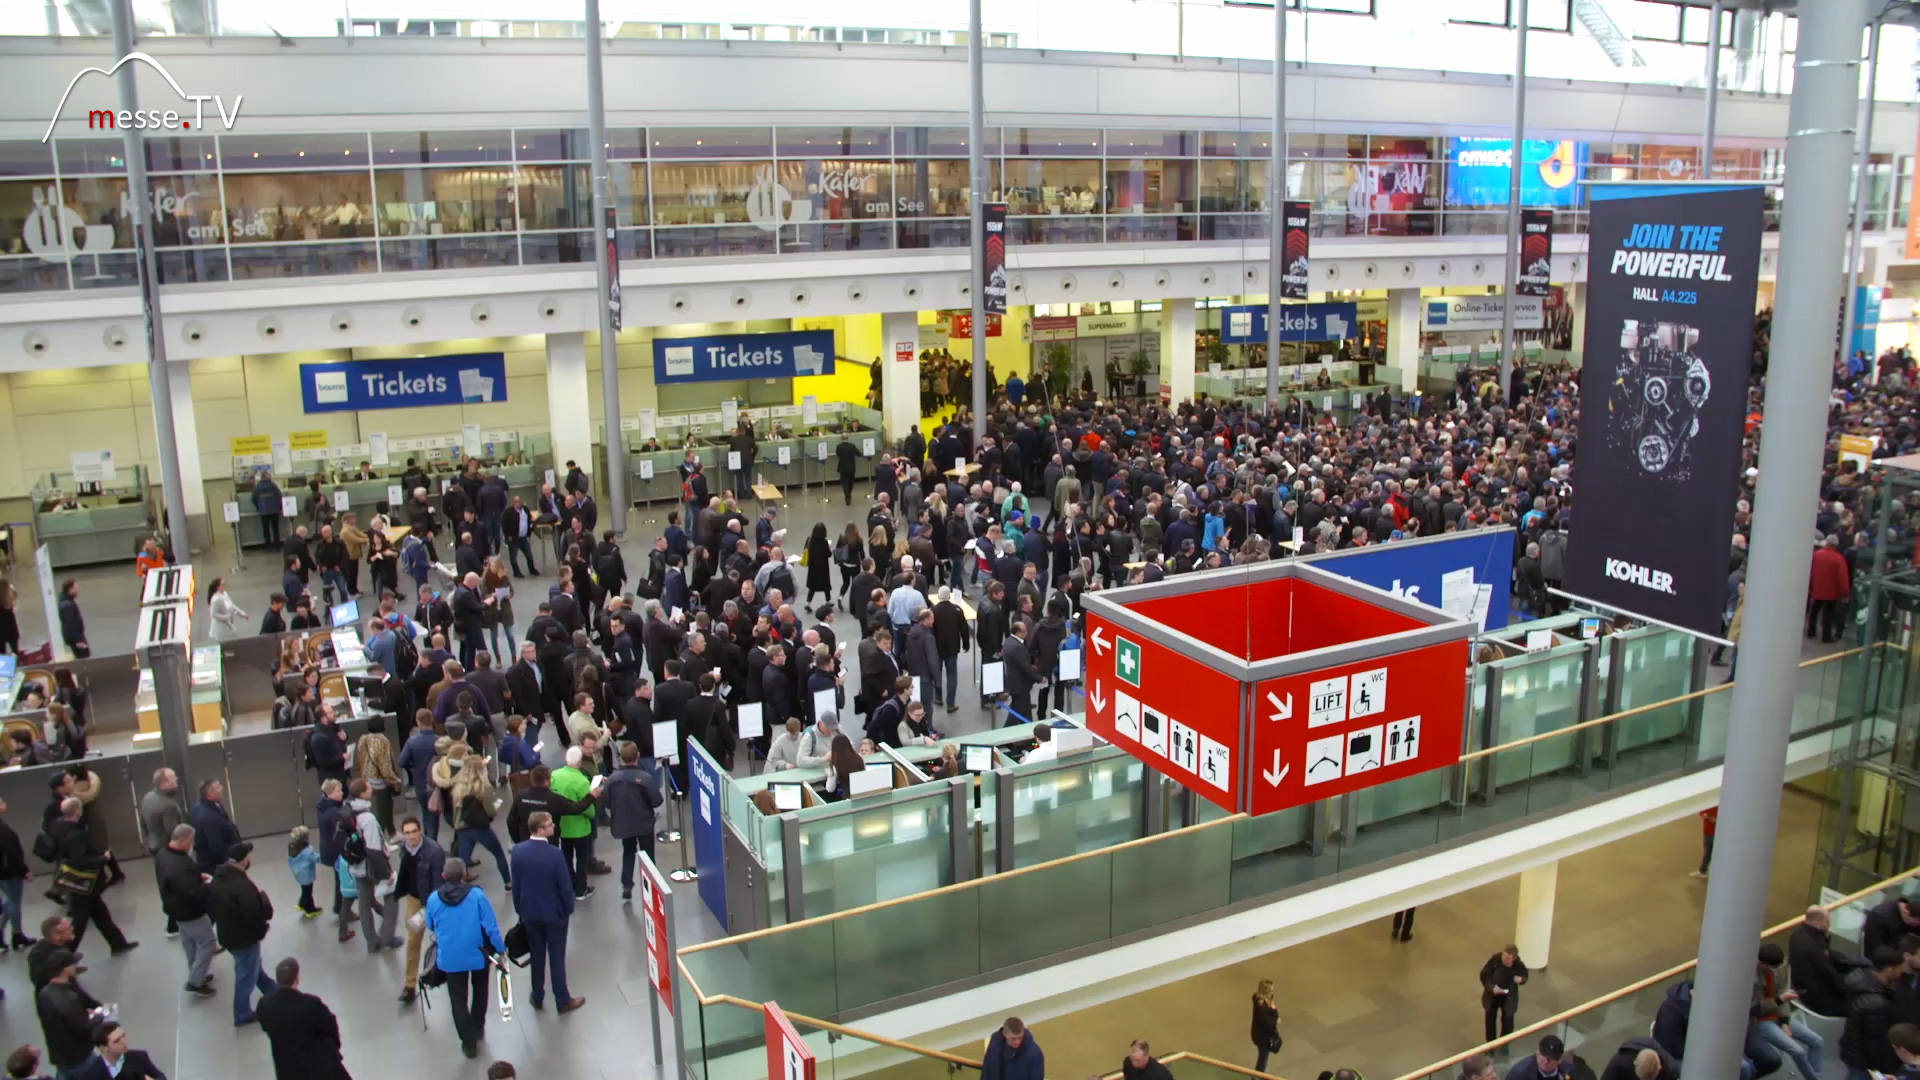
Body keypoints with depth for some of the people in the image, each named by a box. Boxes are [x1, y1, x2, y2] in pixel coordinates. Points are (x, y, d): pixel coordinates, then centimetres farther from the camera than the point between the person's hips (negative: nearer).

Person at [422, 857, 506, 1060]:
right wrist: (500, 949, -2)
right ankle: (478, 1028, 39)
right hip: (478, 954, 0)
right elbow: (490, 926, -15)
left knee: (458, 999, 13)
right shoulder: (476, 895, -19)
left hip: (450, 957, 0)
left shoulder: (433, 899, -11)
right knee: (479, 990, 27)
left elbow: (430, 927, 7)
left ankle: (469, 1042, 15)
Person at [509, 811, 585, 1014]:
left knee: (536, 955, 20)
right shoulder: (554, 854, -25)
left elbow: (515, 884, 0)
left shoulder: (518, 851, -11)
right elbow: (565, 885, -17)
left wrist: (519, 909, 13)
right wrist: (569, 909, 1)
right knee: (557, 957, 9)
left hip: (530, 912, 4)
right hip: (554, 913, -4)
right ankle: (563, 1001, 20)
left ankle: (537, 997, 33)